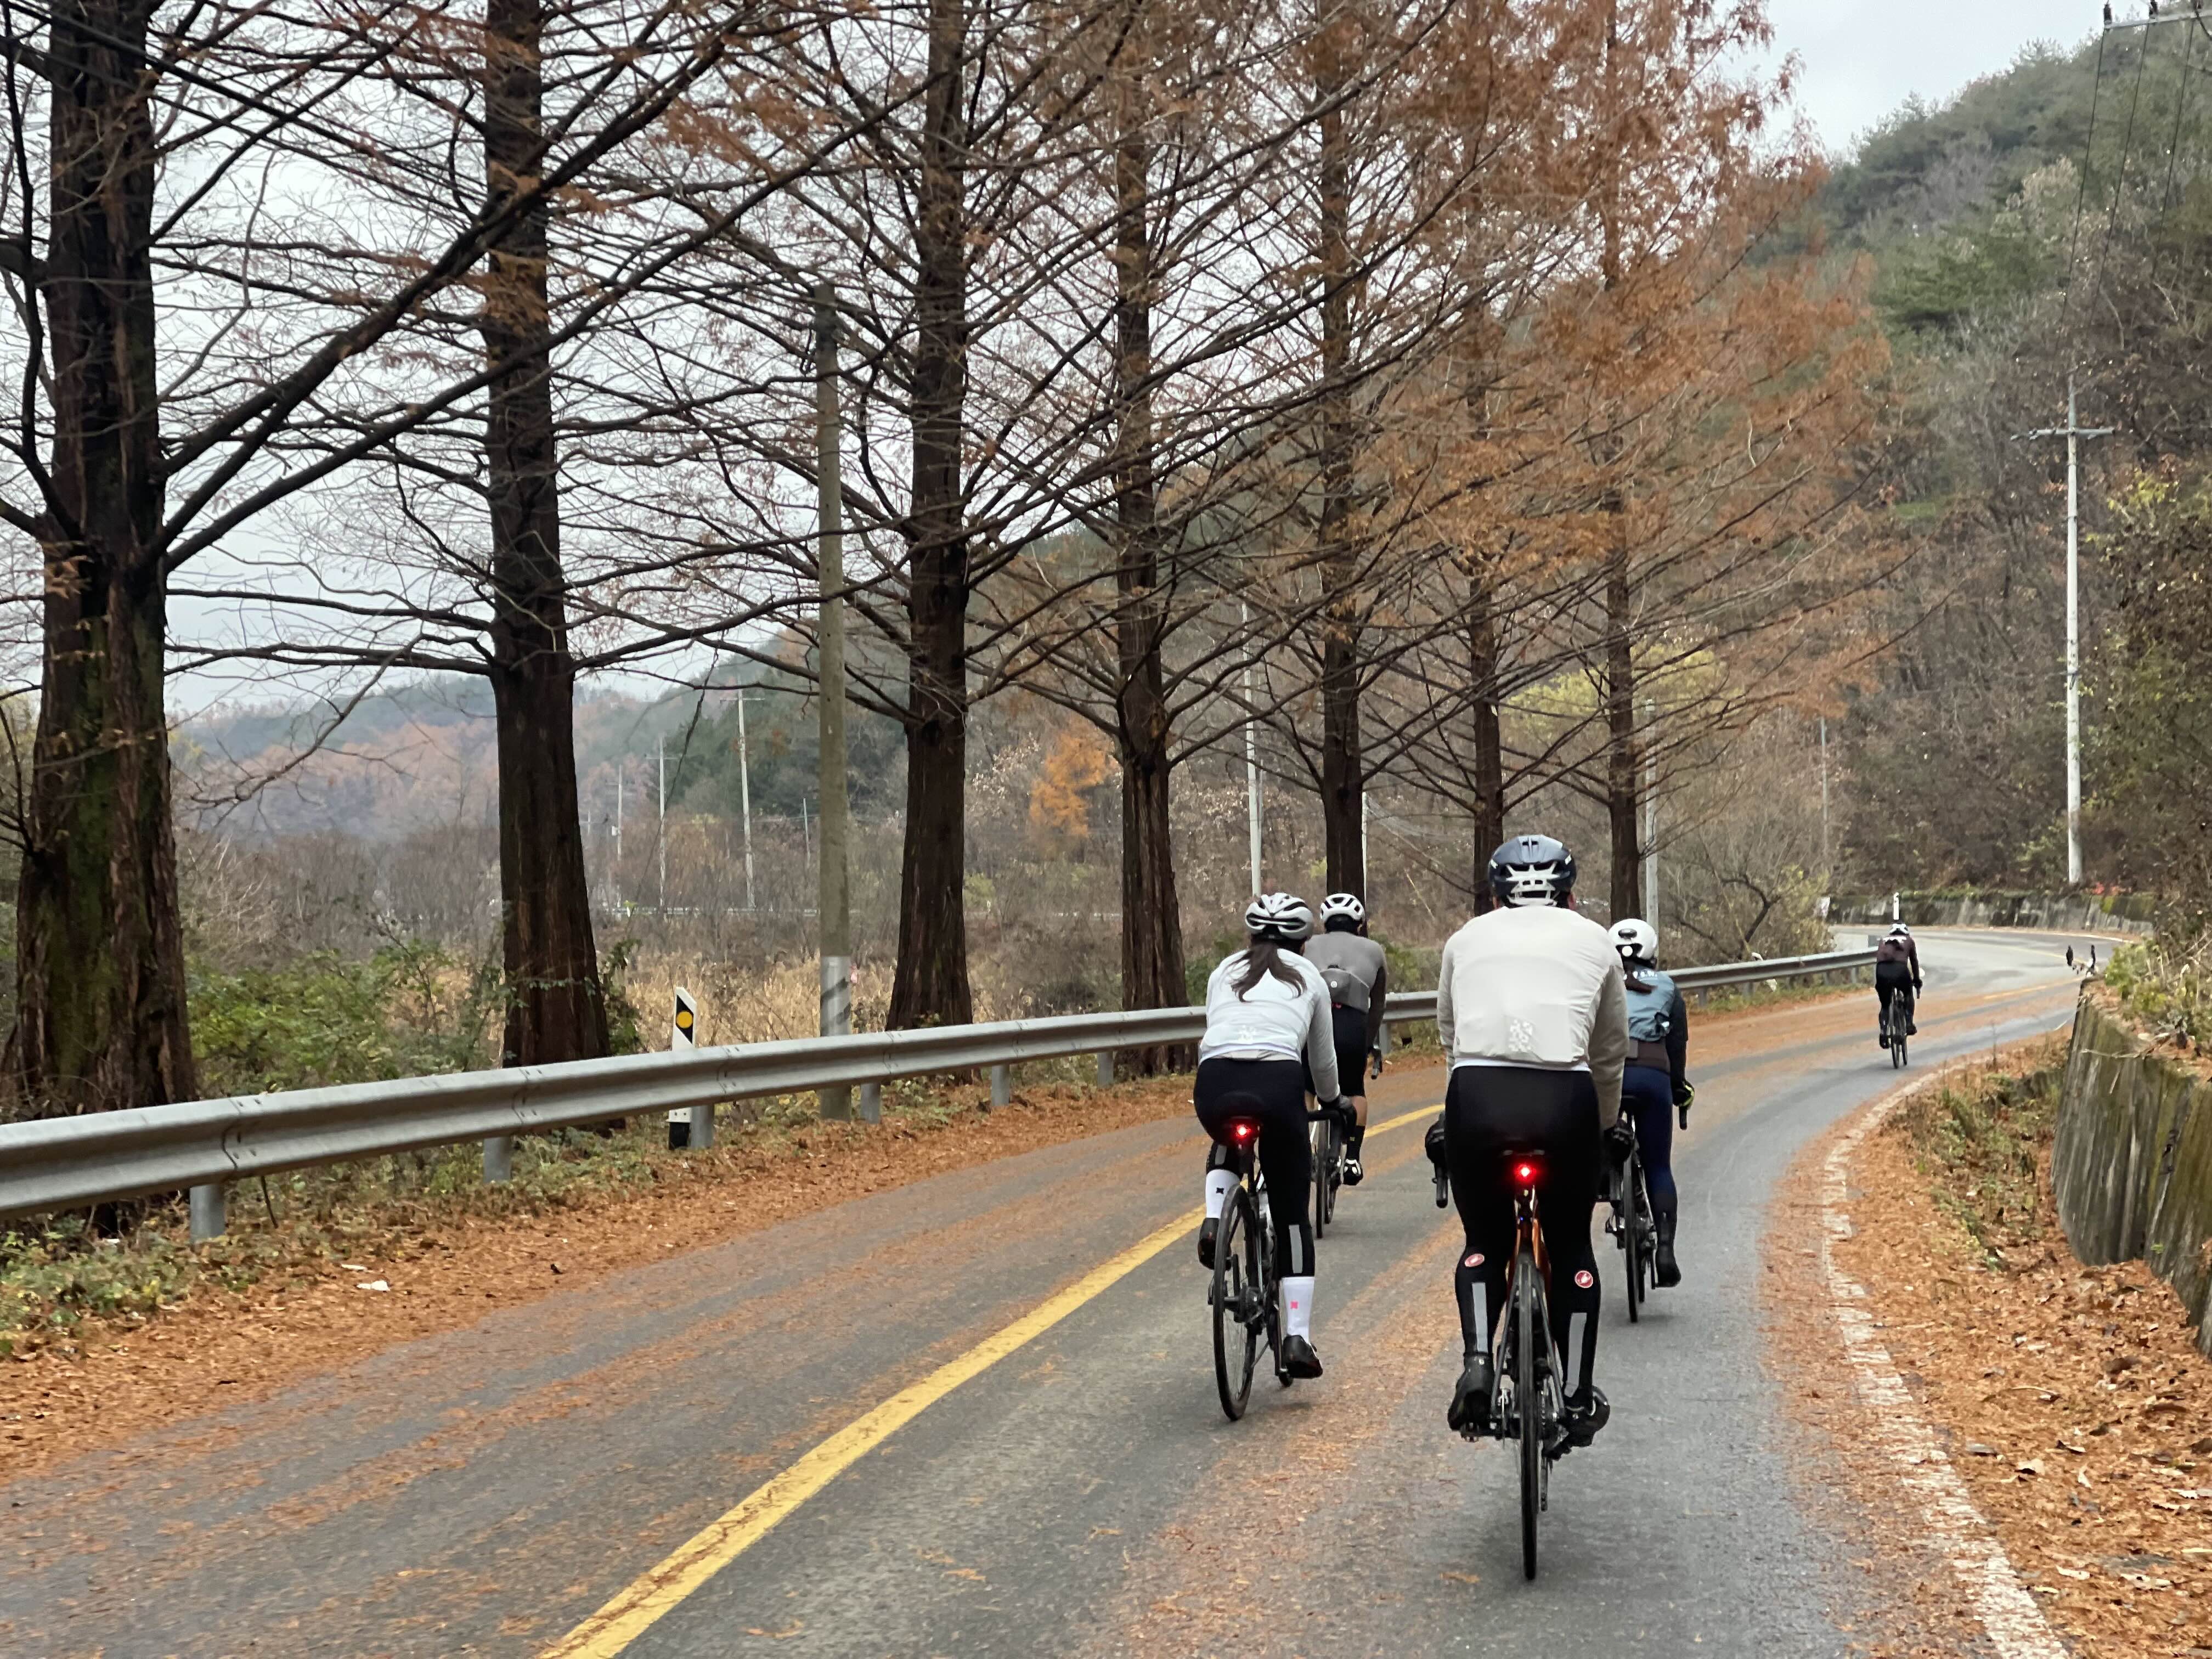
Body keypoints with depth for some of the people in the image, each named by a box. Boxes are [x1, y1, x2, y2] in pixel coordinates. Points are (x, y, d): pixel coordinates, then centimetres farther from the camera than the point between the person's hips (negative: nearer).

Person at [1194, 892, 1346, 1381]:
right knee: (1293, 1216, 12)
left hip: (1215, 1083, 2)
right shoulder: (1309, 978, 24)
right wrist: (1333, 1101, 53)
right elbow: (1323, 1059, 33)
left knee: (1226, 1145, 39)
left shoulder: (1224, 972, 28)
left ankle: (1213, 1221, 11)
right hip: (1278, 1084, -1)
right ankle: (1297, 1337, 5)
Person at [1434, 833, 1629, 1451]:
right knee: (1571, 1248, 19)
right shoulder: (1594, 942, 21)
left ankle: (1477, 1362, 0)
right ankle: (1577, 1398, 23)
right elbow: (1611, 1057, 25)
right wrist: (1600, 1132, 39)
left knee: (1484, 1242, 21)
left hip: (1476, 1097, 1)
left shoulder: (1466, 940, 22)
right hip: (1564, 1100, 0)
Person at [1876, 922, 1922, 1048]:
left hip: (1882, 971, 1)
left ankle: (1883, 1032, -2)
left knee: (1885, 1005, 19)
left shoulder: (1884, 940, 32)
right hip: (1900, 970, -1)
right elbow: (1914, 962, 34)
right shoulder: (1908, 941, 28)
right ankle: (1909, 1025, 21)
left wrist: (1877, 983, 40)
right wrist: (1917, 981, 46)